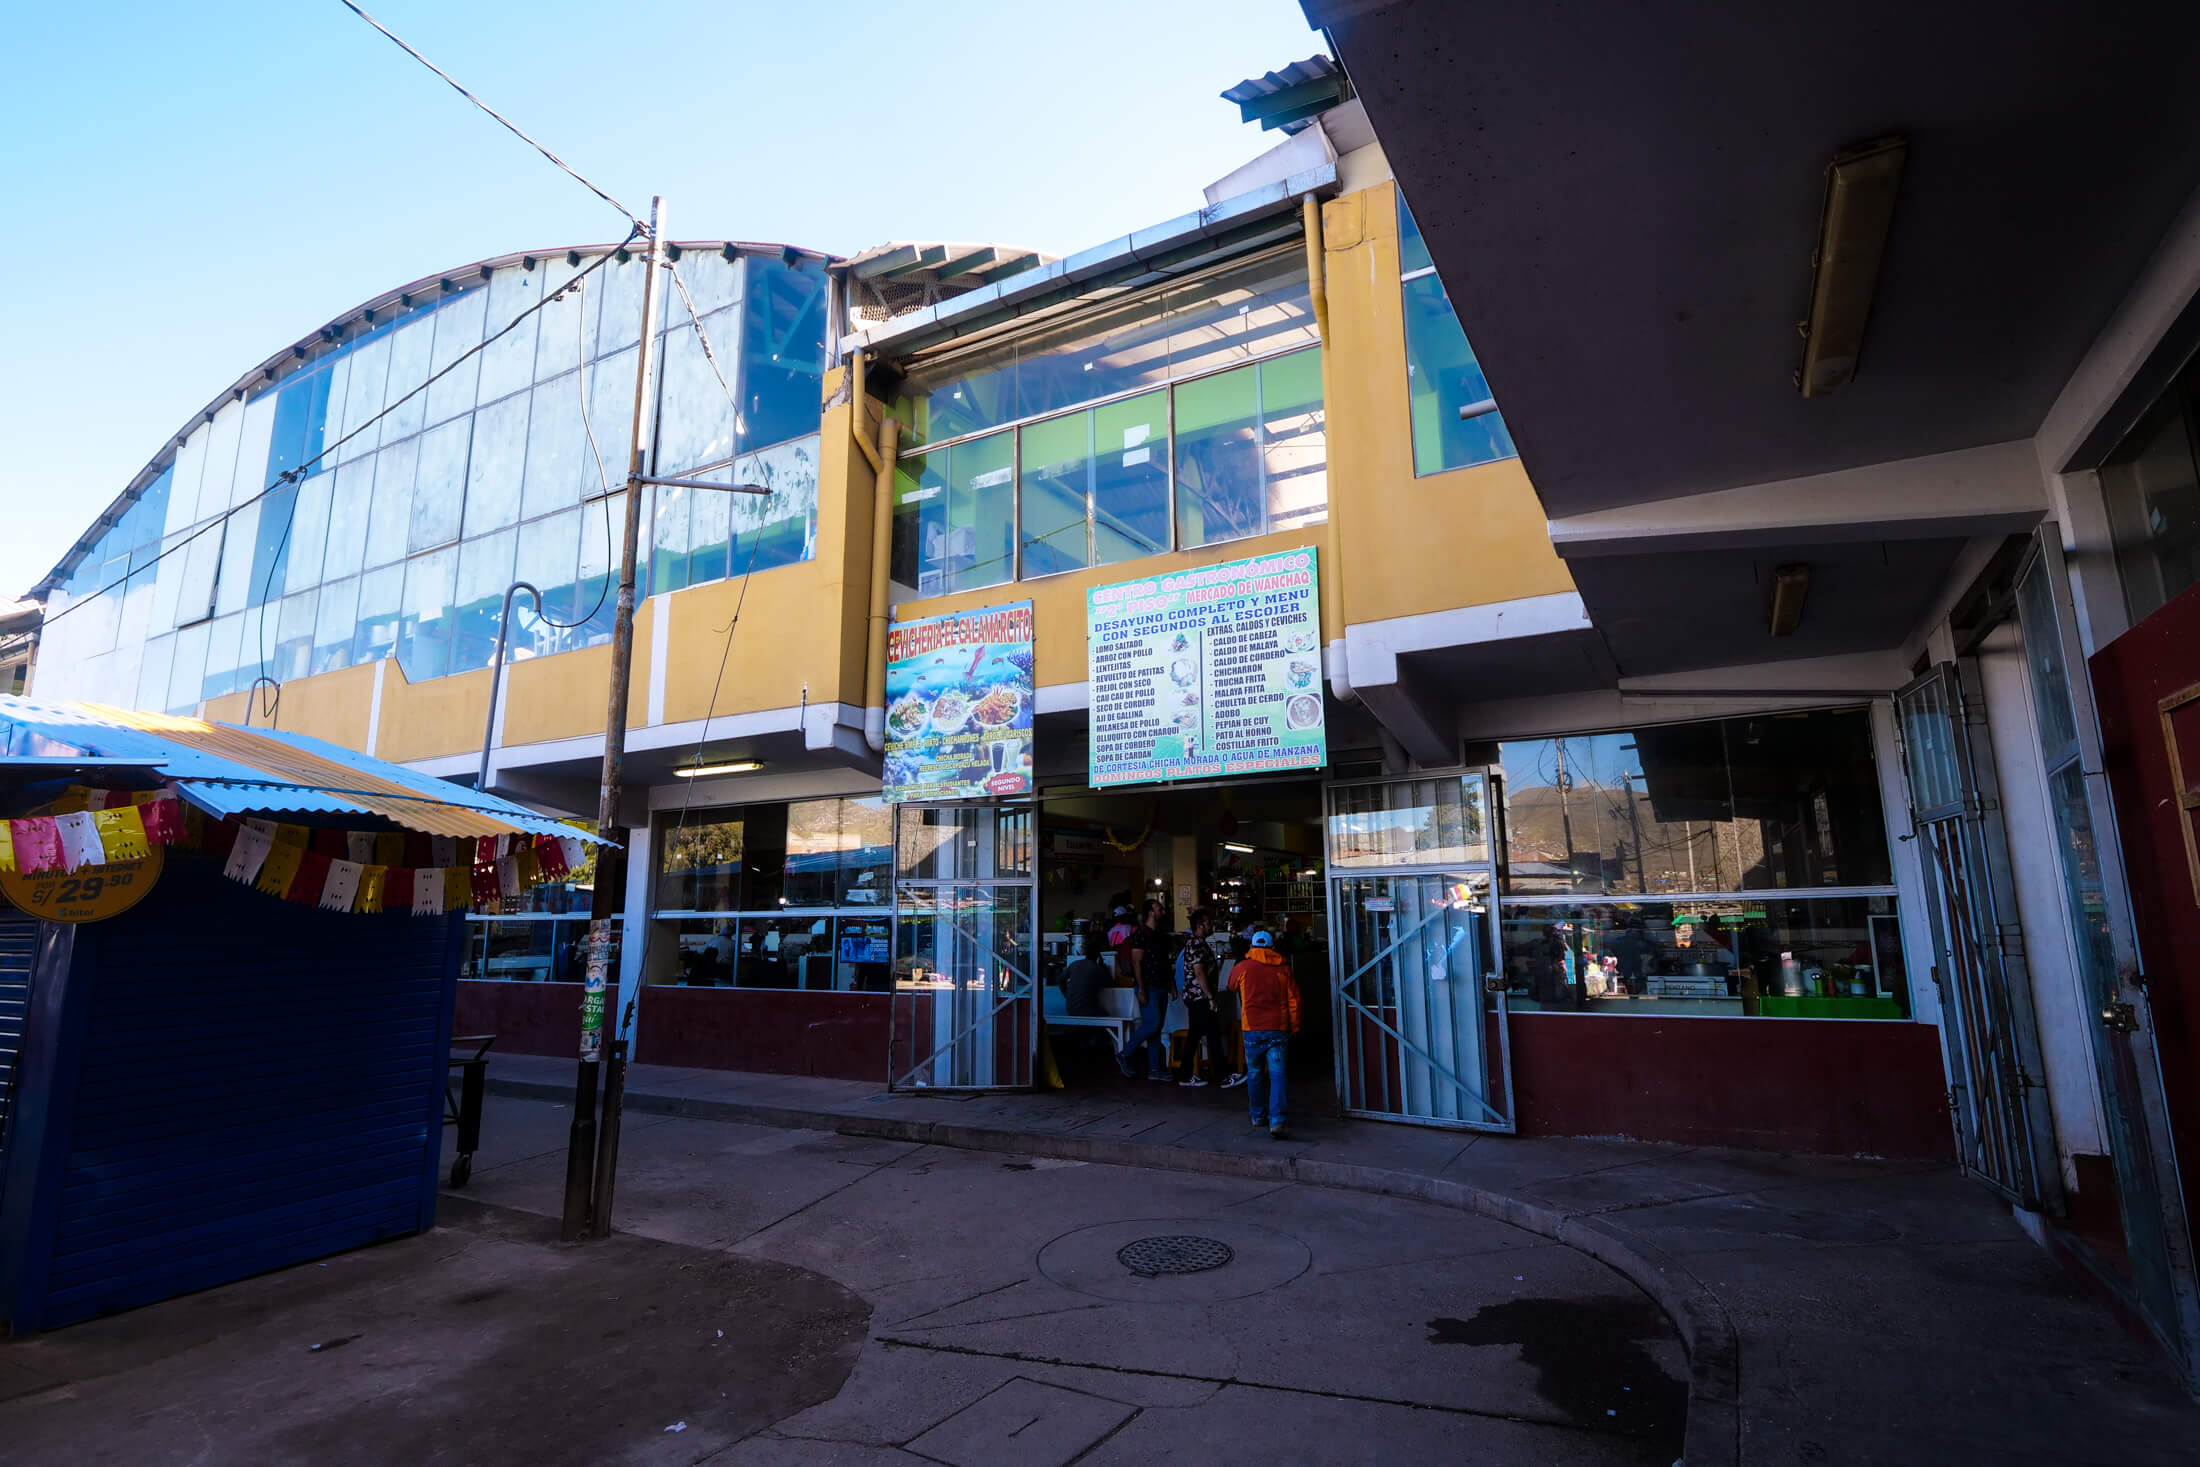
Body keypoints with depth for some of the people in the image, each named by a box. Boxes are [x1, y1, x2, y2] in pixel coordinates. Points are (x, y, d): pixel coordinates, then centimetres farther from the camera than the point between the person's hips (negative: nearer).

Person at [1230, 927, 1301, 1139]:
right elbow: (1294, 999, 2)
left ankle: (1258, 1116, 27)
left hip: (1253, 1030, 0)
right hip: (1278, 1029, 0)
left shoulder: (1242, 968, 2)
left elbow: (1231, 984, 24)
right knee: (1277, 1075, -2)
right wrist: (1294, 1027, 12)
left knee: (1255, 1074, 15)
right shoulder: (1283, 968, 2)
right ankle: (1276, 1123, -12)